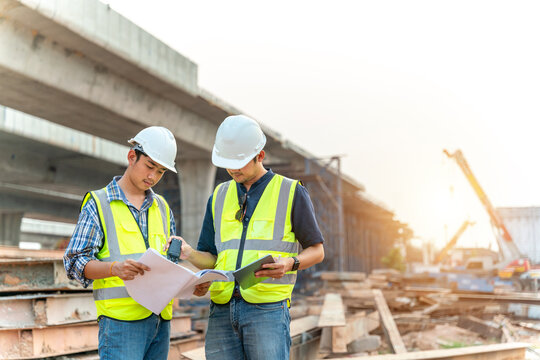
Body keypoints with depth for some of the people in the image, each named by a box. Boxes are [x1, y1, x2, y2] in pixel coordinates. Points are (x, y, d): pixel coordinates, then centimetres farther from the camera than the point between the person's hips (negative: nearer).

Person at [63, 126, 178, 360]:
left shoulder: (162, 207, 19)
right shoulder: (98, 204, 3)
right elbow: (74, 263, -4)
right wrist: (115, 268, -23)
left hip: (161, 319, 6)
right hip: (121, 320, -5)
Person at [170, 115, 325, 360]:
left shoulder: (291, 192, 6)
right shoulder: (219, 196, 18)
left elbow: (316, 250, 8)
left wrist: (291, 263, -12)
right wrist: (189, 254, -3)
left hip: (267, 309, -4)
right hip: (222, 309, 4)